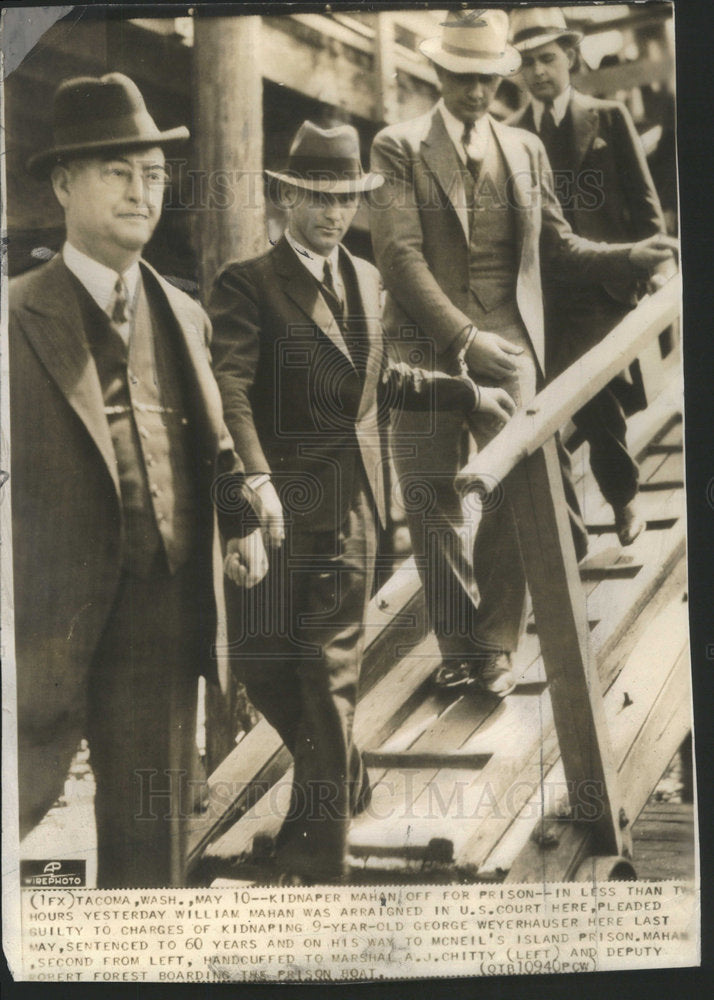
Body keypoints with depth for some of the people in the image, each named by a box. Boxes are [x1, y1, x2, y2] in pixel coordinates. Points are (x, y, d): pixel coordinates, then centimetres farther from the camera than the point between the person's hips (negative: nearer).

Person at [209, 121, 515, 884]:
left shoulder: (365, 279, 16)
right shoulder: (247, 283, -4)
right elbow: (229, 388, -17)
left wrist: (468, 393, 26)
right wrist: (255, 483, -30)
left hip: (350, 505, 4)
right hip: (279, 504, -4)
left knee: (331, 671, 7)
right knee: (260, 657, 1)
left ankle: (317, 850, 21)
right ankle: (343, 777, 30)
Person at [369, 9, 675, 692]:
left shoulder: (525, 150, 17)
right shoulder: (398, 148, 4)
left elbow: (557, 247, 18)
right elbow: (400, 254, -7)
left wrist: (630, 256, 1)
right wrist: (463, 337, -14)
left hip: (507, 341, 2)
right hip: (425, 345, -2)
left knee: (511, 494, -6)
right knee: (430, 503, 2)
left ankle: (496, 645, 9)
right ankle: (455, 644, 16)